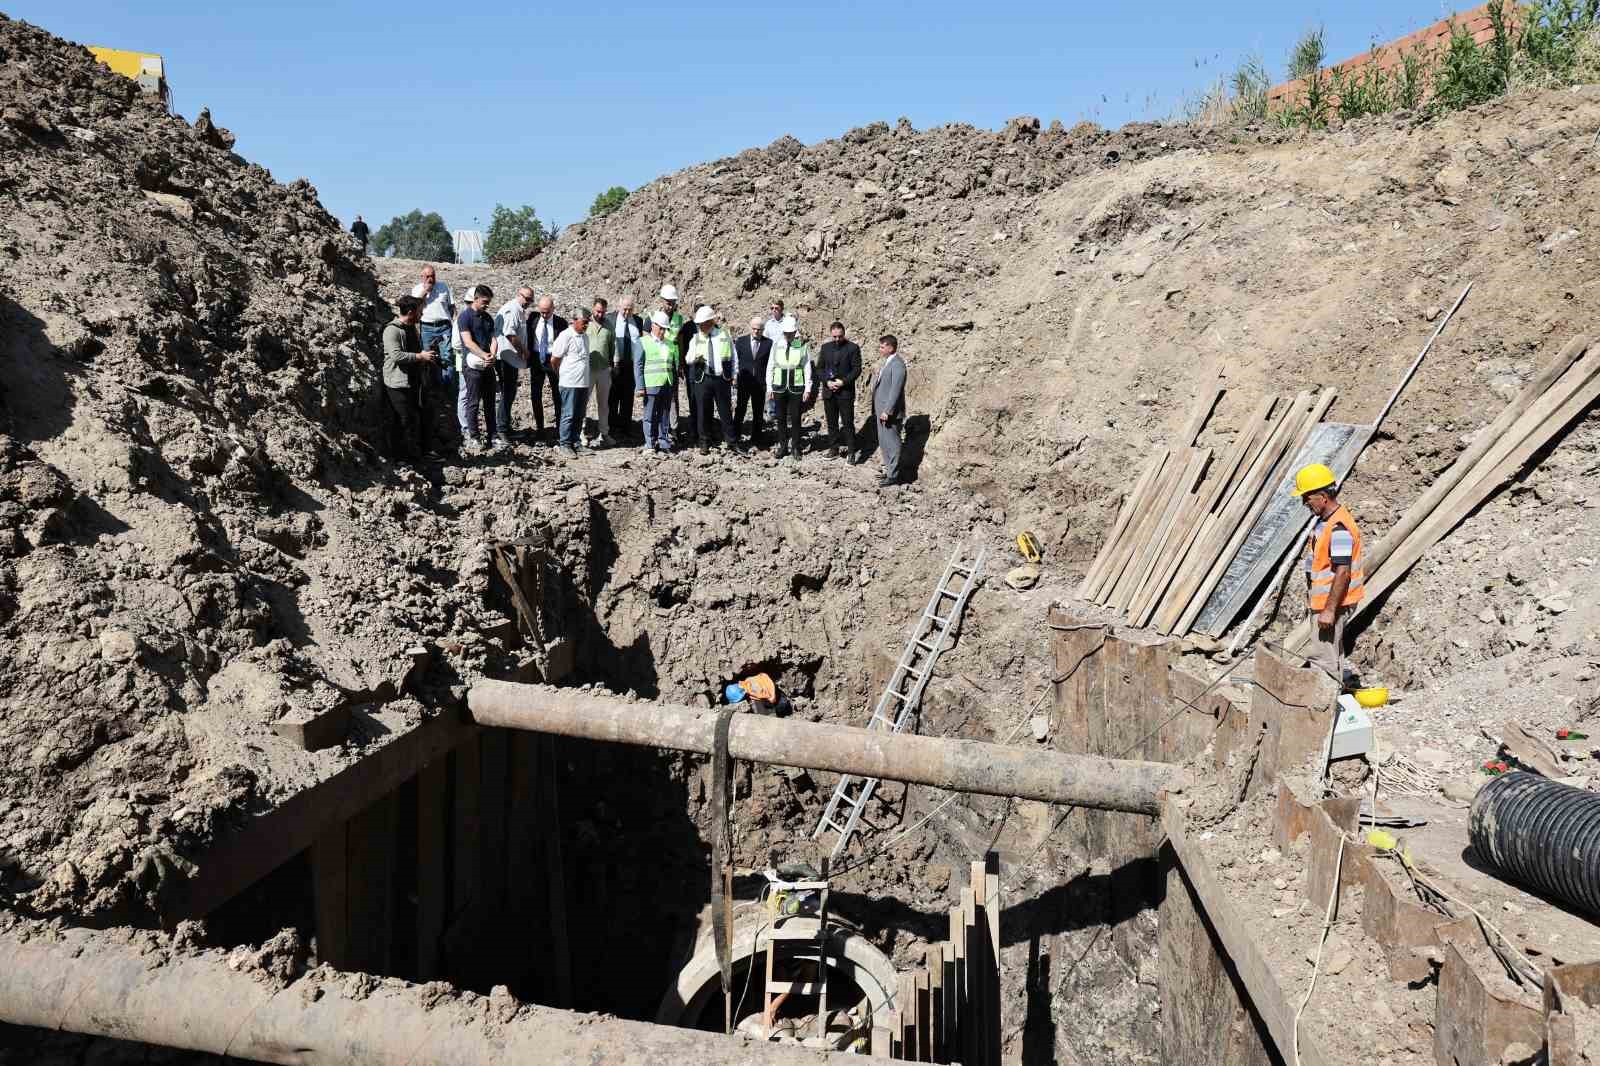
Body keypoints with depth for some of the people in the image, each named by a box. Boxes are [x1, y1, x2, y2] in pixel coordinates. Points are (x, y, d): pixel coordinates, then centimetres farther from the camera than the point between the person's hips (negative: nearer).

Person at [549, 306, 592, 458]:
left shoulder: (585, 336, 12)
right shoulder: (566, 336, -11)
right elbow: (554, 360, -6)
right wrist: (561, 376, 7)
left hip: (584, 383, 7)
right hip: (570, 383, -7)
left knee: (579, 416, 11)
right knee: (568, 415, -2)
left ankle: (576, 442, 19)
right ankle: (564, 444, 5)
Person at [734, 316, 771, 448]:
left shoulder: (769, 343, -1)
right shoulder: (741, 341, 3)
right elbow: (735, 361, 6)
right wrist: (734, 377, -1)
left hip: (760, 384, 0)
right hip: (743, 383, 0)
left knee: (758, 414, 7)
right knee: (739, 412, 3)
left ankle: (755, 442, 17)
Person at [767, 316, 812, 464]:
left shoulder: (802, 347, -3)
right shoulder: (776, 346, 2)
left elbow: (807, 369, 0)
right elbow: (770, 367, 7)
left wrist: (808, 389, -3)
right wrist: (769, 387, 4)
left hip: (796, 388, -2)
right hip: (779, 388, 2)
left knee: (795, 419, 3)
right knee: (781, 418, 8)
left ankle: (795, 449, 12)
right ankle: (782, 447, 19)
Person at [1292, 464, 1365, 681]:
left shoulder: (1338, 528, -24)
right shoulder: (1321, 520, 9)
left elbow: (1343, 572, -26)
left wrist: (1329, 610, -24)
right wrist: (1311, 598, 24)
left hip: (1332, 603, -11)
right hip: (1321, 600, 11)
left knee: (1321, 656, -7)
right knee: (1332, 653, 19)